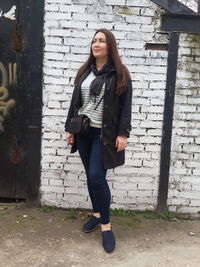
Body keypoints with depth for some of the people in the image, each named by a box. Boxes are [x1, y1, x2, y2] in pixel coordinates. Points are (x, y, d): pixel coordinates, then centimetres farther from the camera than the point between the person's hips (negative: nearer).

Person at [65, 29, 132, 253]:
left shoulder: (120, 74, -3)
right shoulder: (84, 72, 11)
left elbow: (126, 106, -6)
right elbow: (75, 102, 12)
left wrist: (123, 134, -13)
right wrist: (69, 128, 10)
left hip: (104, 134, -5)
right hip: (83, 131, 5)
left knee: (97, 177, -10)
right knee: (90, 176, 11)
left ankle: (106, 224, 5)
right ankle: (97, 214, 29)